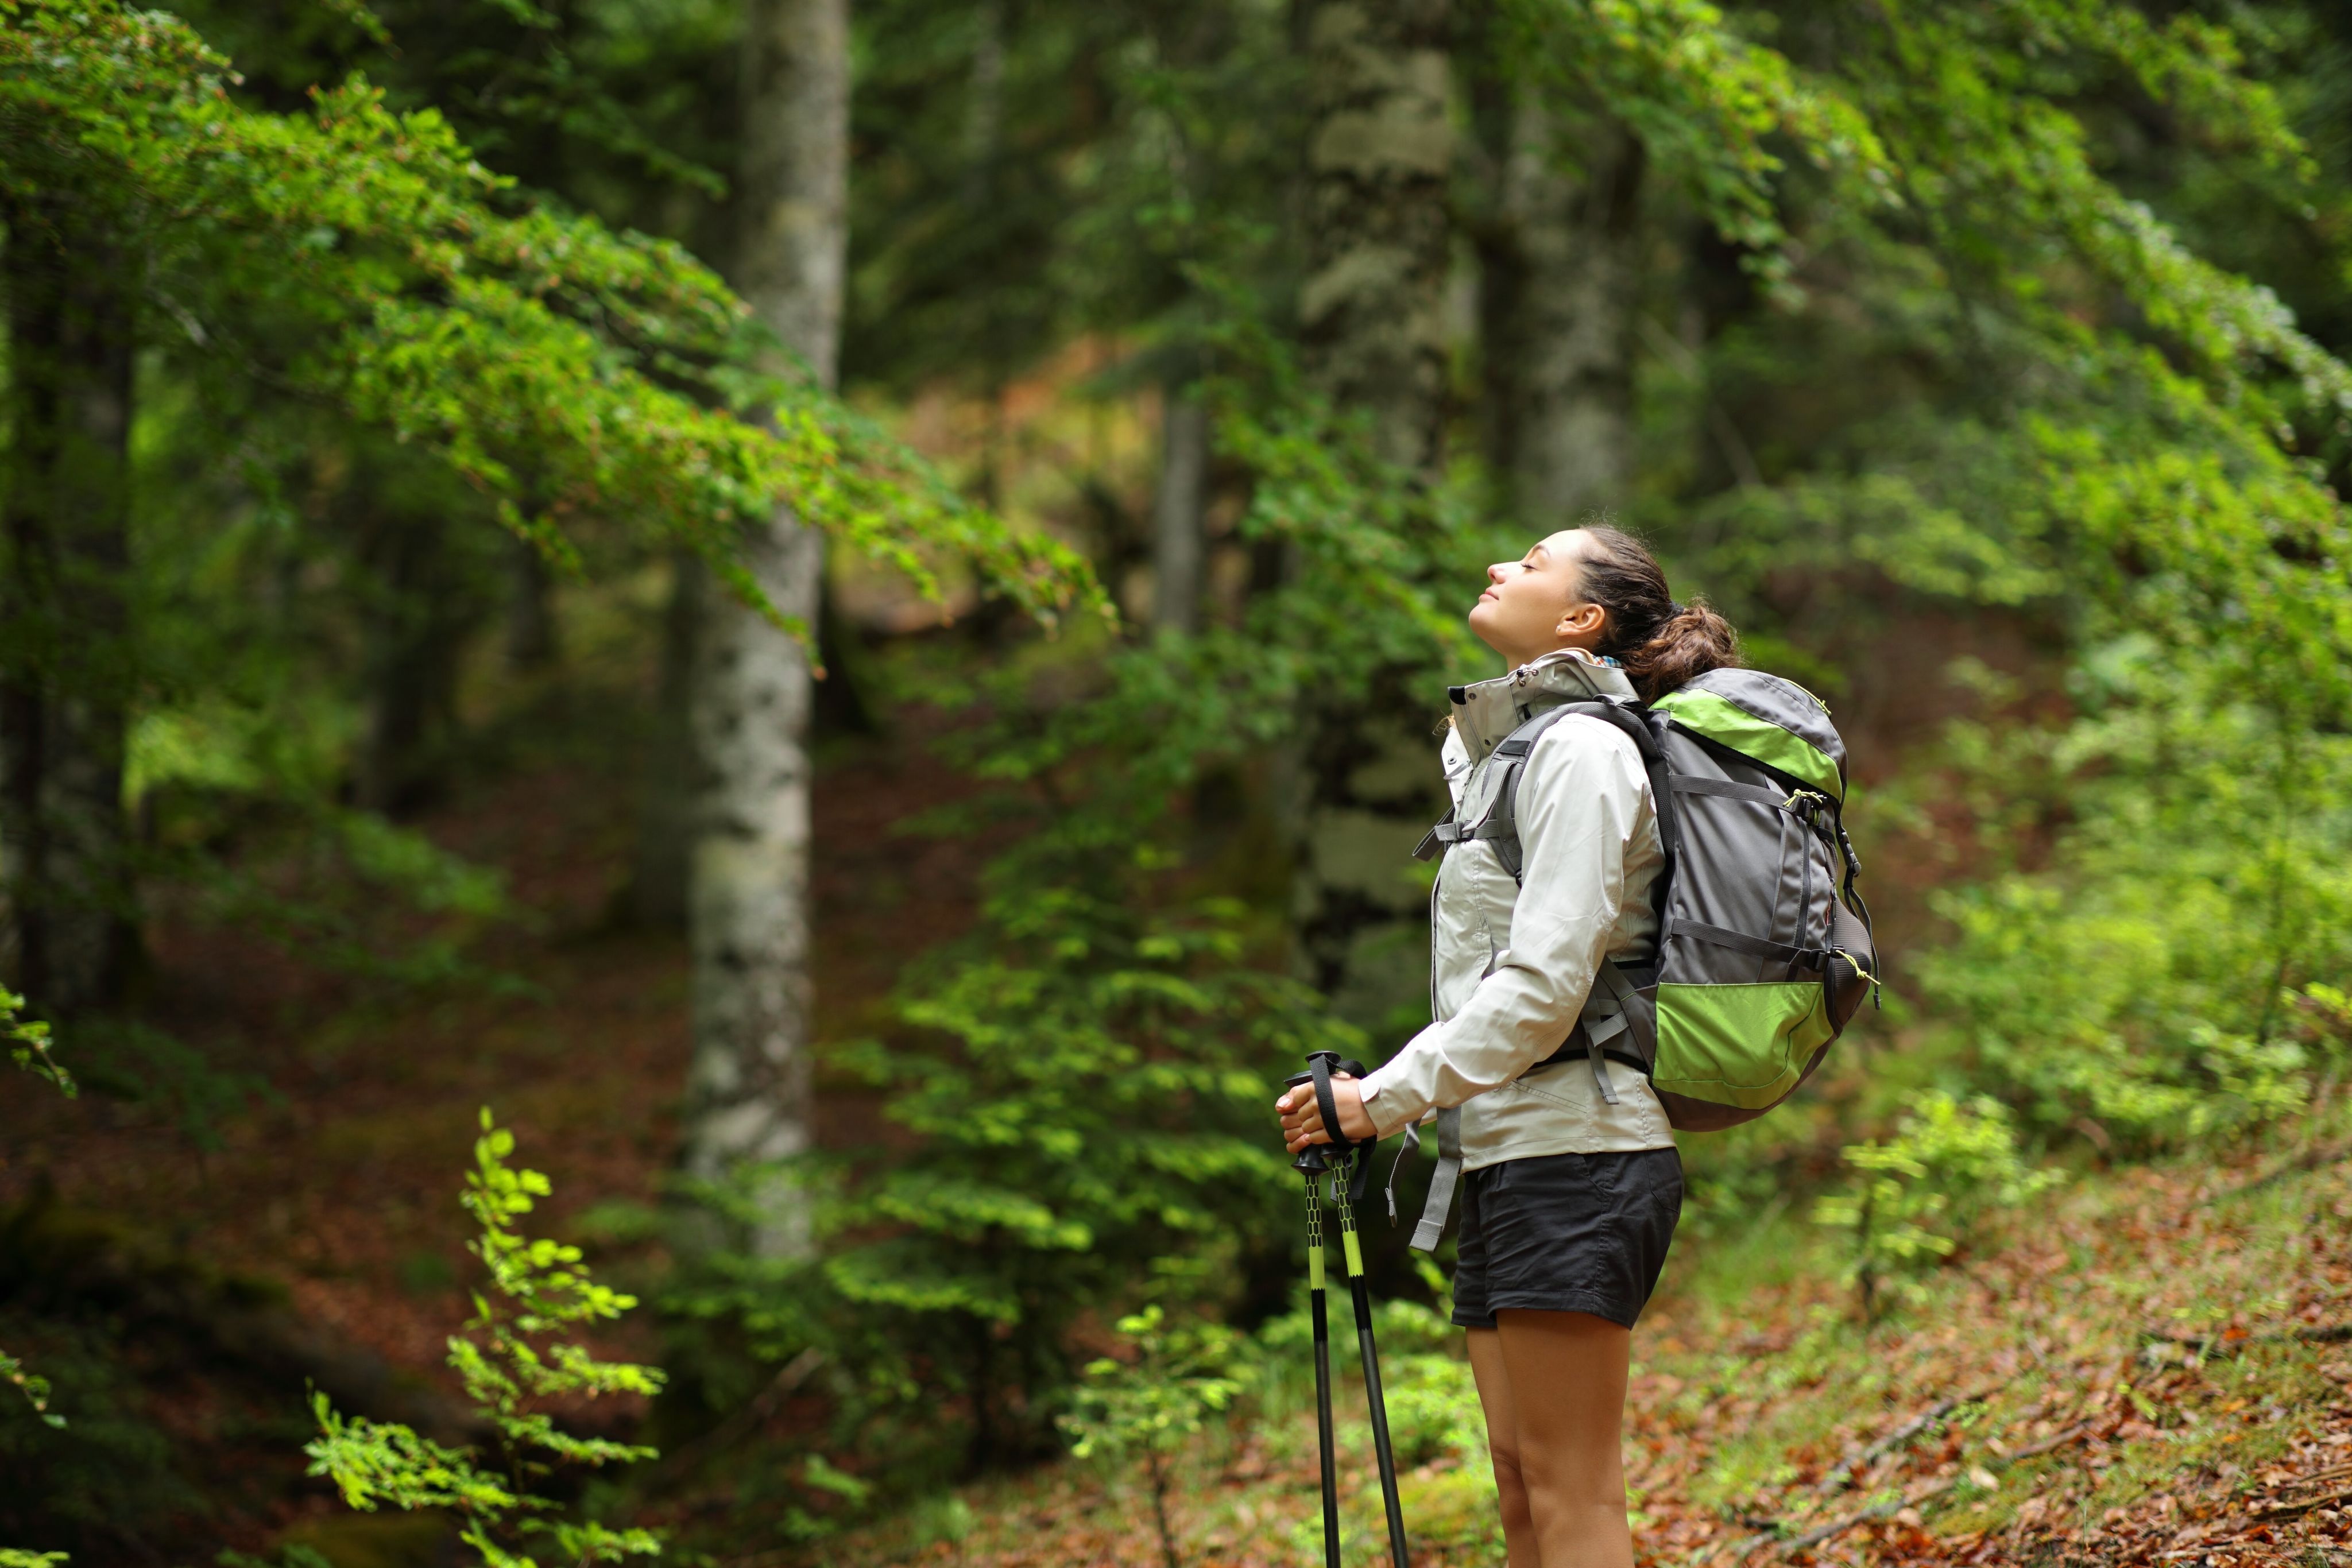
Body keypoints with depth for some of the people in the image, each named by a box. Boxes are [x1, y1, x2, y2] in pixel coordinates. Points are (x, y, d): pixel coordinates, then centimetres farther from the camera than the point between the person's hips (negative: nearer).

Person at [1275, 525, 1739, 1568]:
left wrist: (1385, 1100, -16)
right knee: (1522, 1484, 8)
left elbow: (1545, 981, -18)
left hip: (1573, 1152, -10)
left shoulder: (1582, 751, -10)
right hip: (1507, 1154, 10)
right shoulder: (1500, 749, 19)